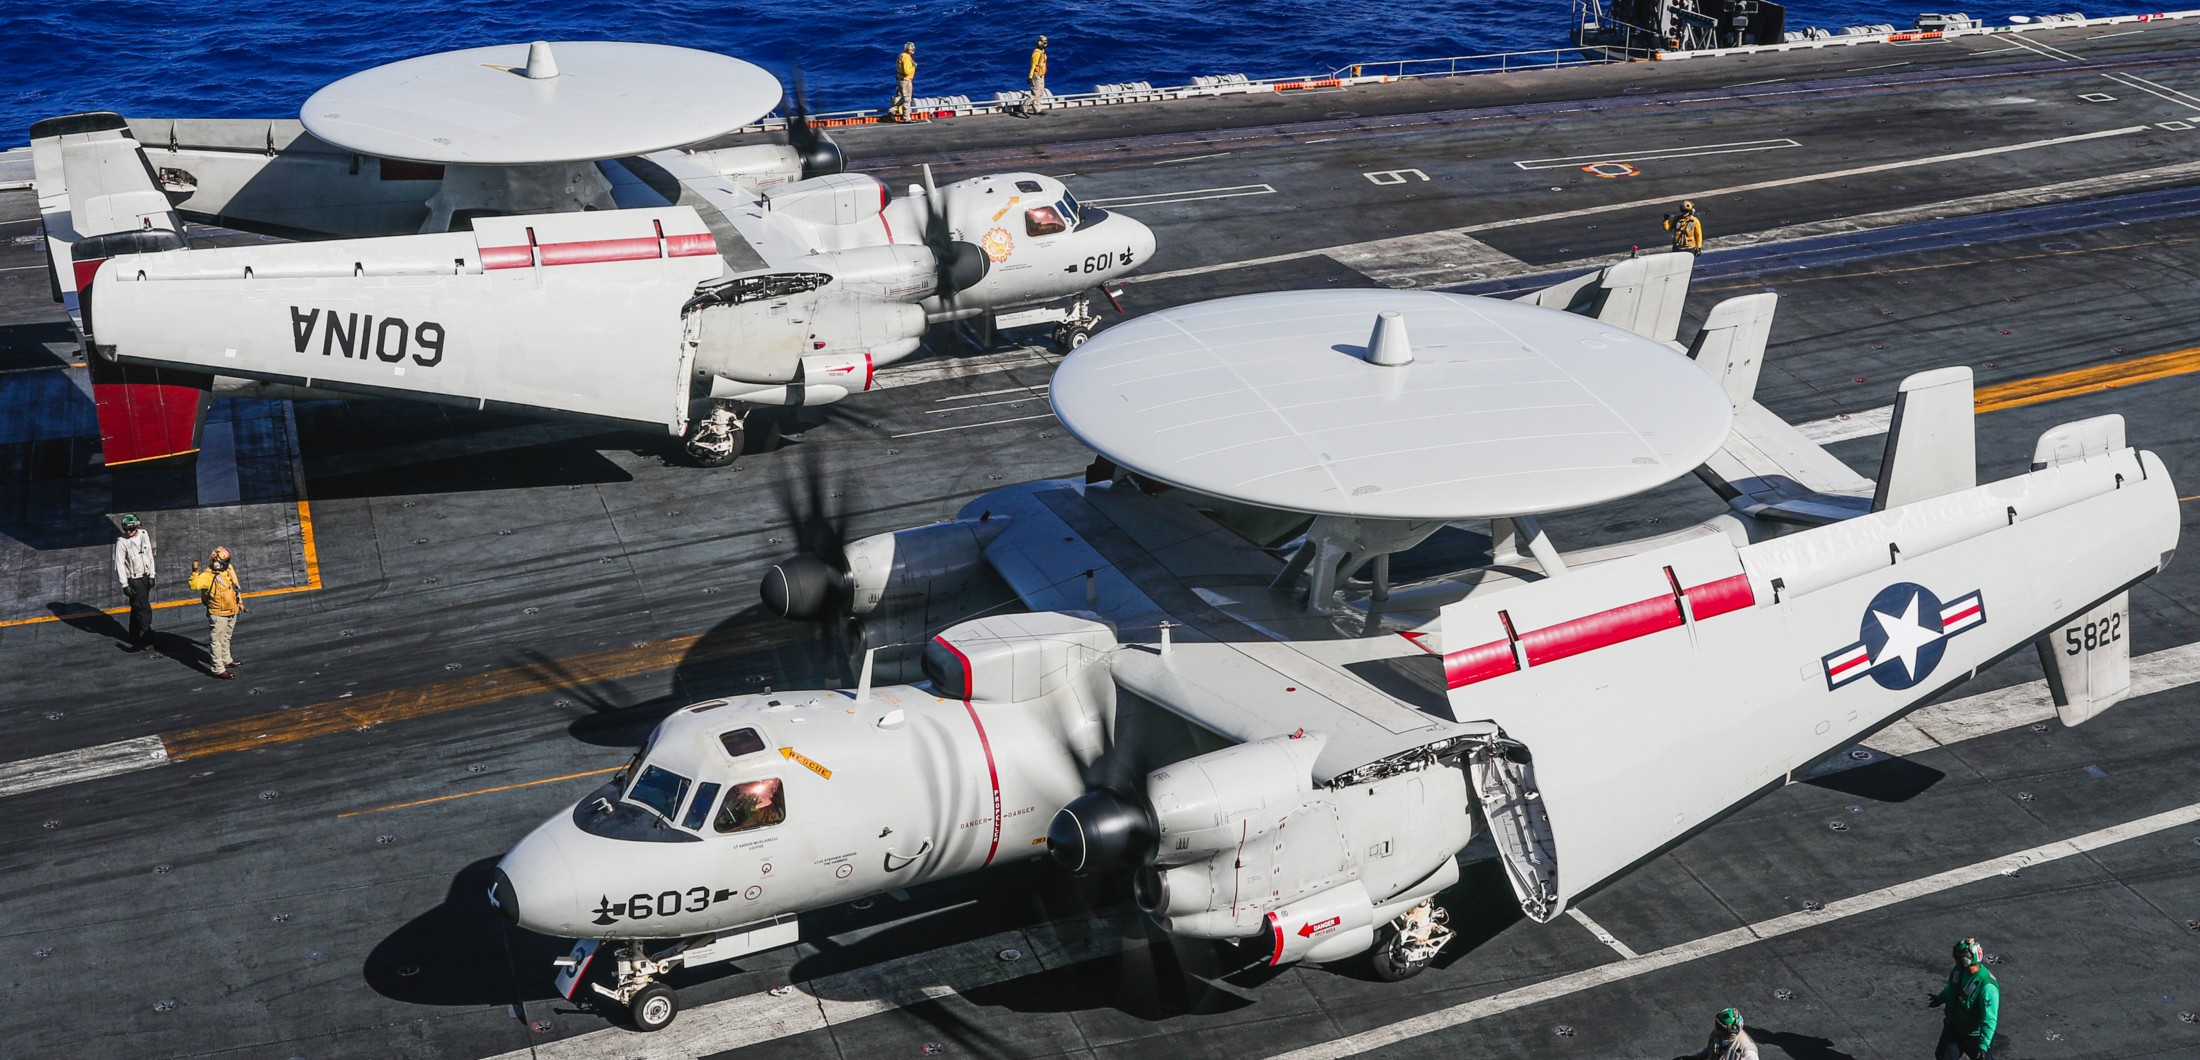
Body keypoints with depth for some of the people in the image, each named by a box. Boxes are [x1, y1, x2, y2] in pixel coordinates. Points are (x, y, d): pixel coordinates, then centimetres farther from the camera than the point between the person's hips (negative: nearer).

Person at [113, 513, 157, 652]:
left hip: (145, 577, 6)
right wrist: (125, 585, -16)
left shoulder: (144, 535, -2)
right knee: (144, 609, -6)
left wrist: (151, 575, 7)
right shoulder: (122, 542, -18)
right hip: (134, 580, -6)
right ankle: (147, 640, 3)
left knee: (137, 609, 15)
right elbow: (120, 564, -15)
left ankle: (134, 639, 25)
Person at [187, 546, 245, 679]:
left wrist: (240, 602, 23)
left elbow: (235, 587, 14)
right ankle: (218, 668, 7)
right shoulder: (208, 576, -24)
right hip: (218, 615, -8)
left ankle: (225, 659, 44)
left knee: (226, 638, 26)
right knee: (217, 641, 1)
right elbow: (194, 584, -39)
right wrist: (195, 572, -53)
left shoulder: (230, 570, -1)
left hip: (232, 612, 8)